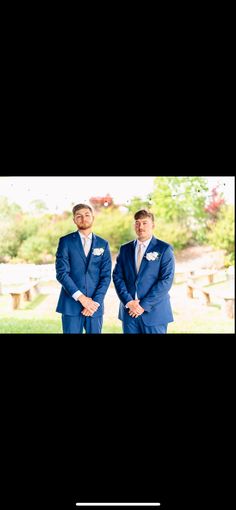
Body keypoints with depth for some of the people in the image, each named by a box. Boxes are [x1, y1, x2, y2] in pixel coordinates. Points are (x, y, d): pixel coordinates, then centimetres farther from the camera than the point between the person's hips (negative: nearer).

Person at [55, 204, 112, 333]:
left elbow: (106, 276, 3)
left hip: (95, 305, 2)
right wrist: (80, 297, -13)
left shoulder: (103, 244, 8)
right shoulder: (66, 241, 2)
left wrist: (95, 301, -9)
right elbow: (61, 273, -6)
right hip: (71, 304, -2)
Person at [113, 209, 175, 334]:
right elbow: (117, 277, 4)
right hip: (129, 311, 3)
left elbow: (166, 280, -10)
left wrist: (144, 305, -13)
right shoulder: (125, 249, 9)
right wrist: (128, 302, -9)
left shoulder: (164, 249, -3)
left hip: (154, 312, -3)